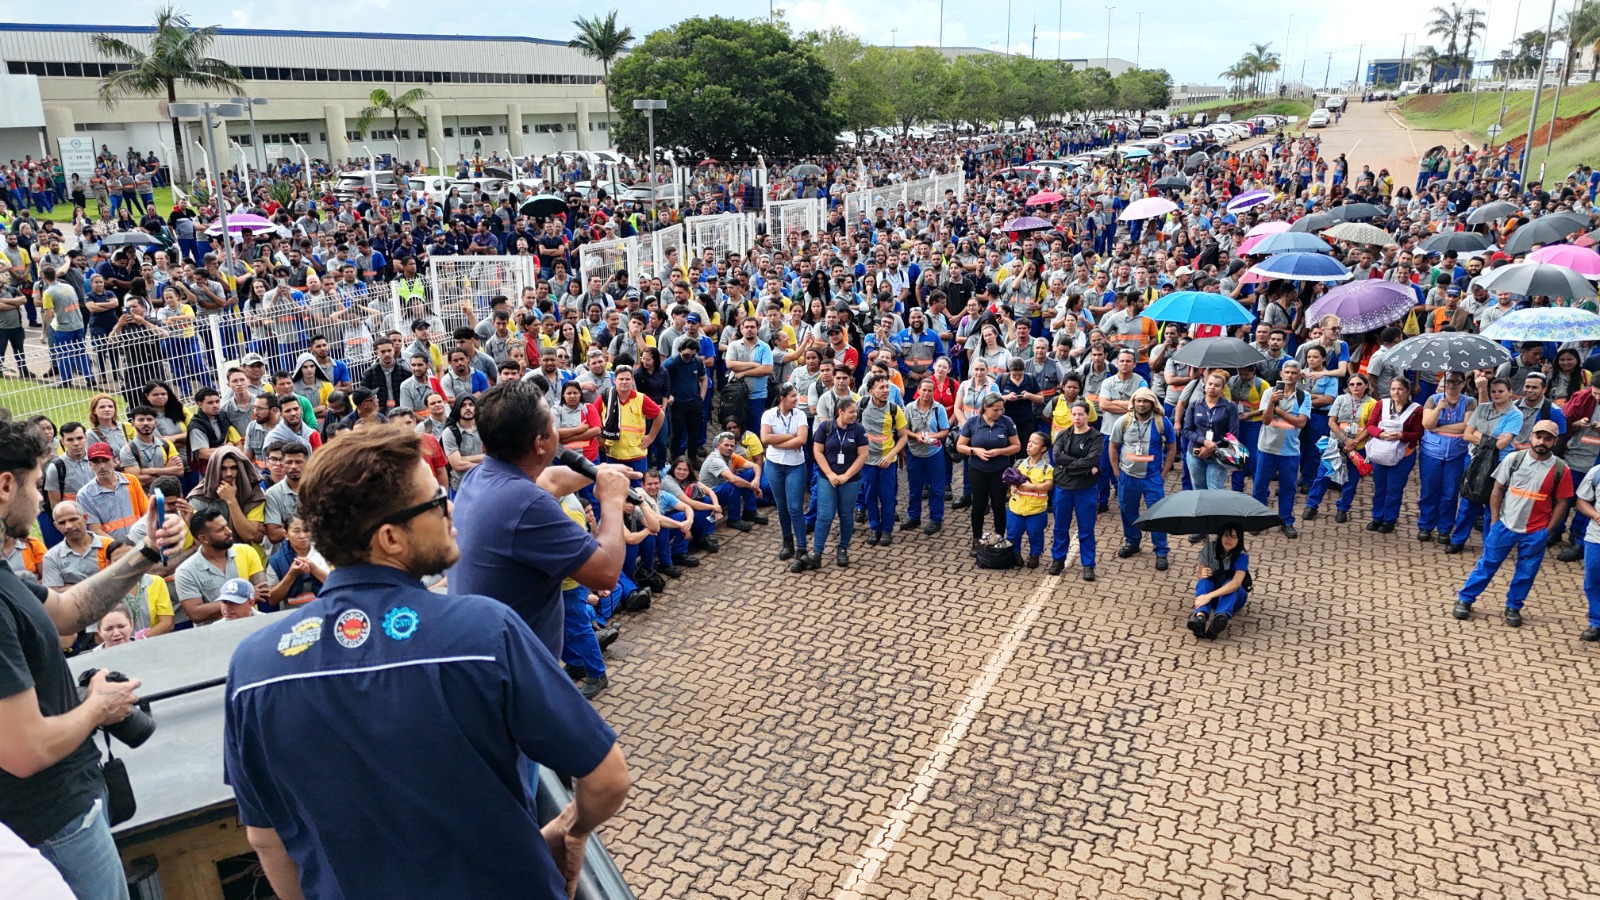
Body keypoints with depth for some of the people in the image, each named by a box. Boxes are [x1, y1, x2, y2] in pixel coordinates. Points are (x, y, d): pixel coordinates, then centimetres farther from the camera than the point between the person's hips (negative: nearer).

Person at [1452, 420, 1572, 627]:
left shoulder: (1560, 469, -7)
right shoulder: (1514, 459, -6)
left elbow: (1561, 502, 1)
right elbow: (1498, 489, 0)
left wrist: (1547, 530, -2)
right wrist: (1494, 520, -2)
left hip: (1535, 533, 0)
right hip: (1505, 525, 0)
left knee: (1526, 573, 10)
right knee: (1487, 564, 7)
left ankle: (1513, 607, 27)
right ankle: (1465, 599, 16)